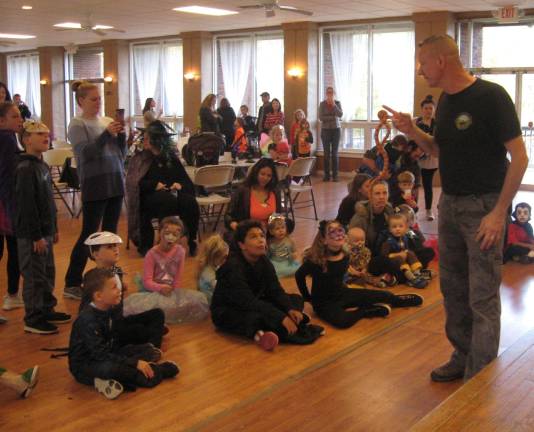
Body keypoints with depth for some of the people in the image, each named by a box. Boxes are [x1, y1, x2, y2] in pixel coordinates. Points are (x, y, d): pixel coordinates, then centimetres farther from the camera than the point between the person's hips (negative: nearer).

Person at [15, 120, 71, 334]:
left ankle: (47, 310, 30)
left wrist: (54, 229, 20)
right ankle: (32, 319, 9)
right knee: (34, 276, -1)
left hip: (45, 231, 10)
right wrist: (36, 236, -20)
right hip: (31, 235, -10)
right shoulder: (25, 169, -17)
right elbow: (26, 206, -21)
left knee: (48, 273, 17)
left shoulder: (42, 166, 12)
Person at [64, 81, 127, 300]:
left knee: (111, 233, 10)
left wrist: (121, 135, -8)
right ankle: (71, 284, 5)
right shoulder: (77, 124, -5)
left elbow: (122, 154, 10)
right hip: (94, 186, -5)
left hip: (115, 183, 6)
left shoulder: (108, 121, 9)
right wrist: (106, 133, -22)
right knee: (88, 234, -3)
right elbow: (85, 153, -16)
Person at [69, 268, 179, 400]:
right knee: (111, 367, -38)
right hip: (84, 368, -9)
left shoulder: (108, 310, 1)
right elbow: (101, 355, -29)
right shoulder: (88, 321, -26)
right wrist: (135, 362, -30)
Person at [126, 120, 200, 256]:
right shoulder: (139, 159, 10)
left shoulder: (171, 158, 16)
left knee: (190, 202, -28)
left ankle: (192, 241, -16)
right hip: (149, 198, -3)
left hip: (172, 194, 3)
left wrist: (179, 185, -11)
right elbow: (134, 184, -3)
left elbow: (188, 184, 11)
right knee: (168, 199, -35)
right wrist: (155, 185, -17)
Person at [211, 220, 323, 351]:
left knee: (296, 299, -2)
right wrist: (281, 318, -38)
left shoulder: (264, 262, -4)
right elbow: (248, 302, -33)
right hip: (227, 312, -8)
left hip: (253, 306, 8)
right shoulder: (233, 267, -27)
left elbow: (276, 291, -7)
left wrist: (290, 309, -27)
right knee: (256, 317, -40)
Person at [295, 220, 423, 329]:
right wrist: (307, 297, -7)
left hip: (342, 293, 6)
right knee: (342, 321, -39)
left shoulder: (345, 255, -6)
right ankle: (367, 310, -13)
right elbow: (299, 275, -10)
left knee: (385, 296, 2)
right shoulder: (315, 260, -25)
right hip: (324, 302, -6)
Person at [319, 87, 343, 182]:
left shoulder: (337, 103, 3)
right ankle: (326, 175, 5)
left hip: (336, 129, 1)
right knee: (326, 153, 0)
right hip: (325, 129, 0)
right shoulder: (322, 104, -1)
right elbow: (321, 117, -9)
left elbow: (340, 115, -12)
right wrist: (333, 117, -11)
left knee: (334, 153, 0)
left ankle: (335, 175, 3)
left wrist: (333, 105, -18)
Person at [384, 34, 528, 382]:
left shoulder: (491, 97, -15)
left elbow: (519, 157, -15)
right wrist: (413, 131, -1)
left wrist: (499, 212, -19)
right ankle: (463, 357, 30)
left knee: (482, 298, -2)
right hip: (450, 203, 8)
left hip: (483, 206, -8)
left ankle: (480, 378, 8)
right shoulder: (446, 101, 9)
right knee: (453, 287, 15)